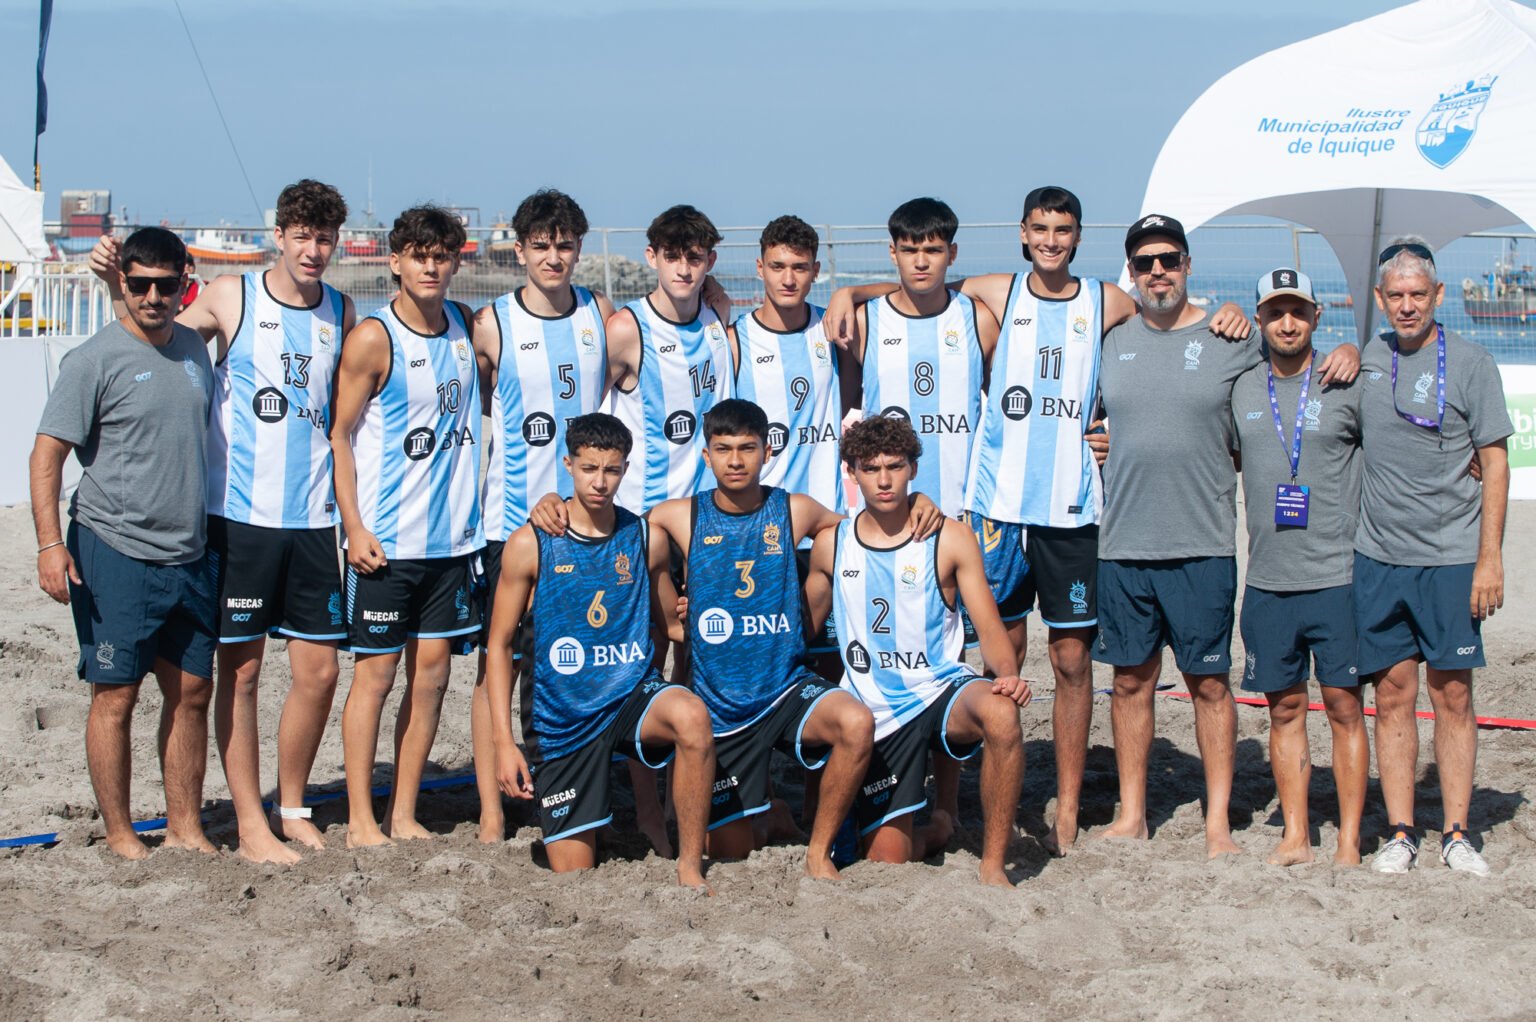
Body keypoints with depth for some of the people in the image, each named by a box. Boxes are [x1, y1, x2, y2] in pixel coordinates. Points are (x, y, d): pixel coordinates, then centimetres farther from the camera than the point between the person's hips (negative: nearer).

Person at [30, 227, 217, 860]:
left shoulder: (192, 349, 11)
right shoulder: (95, 360, -9)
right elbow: (47, 456, -10)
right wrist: (50, 544, -19)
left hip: (190, 556, 6)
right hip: (115, 553, -6)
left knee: (192, 690, 9)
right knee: (116, 694, -1)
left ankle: (185, 827, 18)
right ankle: (118, 833, 9)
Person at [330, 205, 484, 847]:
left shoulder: (466, 325, 7)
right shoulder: (373, 338, -8)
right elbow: (339, 435, -6)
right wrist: (355, 527, -13)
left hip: (453, 535, 5)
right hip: (386, 540, -5)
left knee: (431, 672, 7)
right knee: (376, 673, -1)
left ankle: (404, 815, 15)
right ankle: (361, 821, 7)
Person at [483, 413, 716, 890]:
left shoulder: (645, 539, 0)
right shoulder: (531, 544, -6)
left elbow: (673, 624, 16)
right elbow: (499, 644, -2)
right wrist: (503, 741, -8)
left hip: (632, 693, 1)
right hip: (560, 719, -1)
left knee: (691, 716, -36)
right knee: (574, 881, 0)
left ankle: (690, 868, -23)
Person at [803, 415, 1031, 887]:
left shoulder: (950, 539, -3)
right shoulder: (830, 546, 4)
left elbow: (991, 631, -7)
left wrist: (1008, 675, -27)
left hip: (941, 690, -2)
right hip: (876, 715, 2)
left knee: (1000, 712, -38)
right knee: (886, 863, -3)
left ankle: (993, 864, -22)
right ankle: (937, 829, 35)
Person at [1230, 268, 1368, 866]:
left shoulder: (1347, 386, -2)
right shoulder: (1240, 390, 9)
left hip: (1337, 575, -3)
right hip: (1267, 580, 4)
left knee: (1343, 705, -1)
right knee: (1284, 709, 8)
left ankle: (1349, 841, 5)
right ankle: (1295, 836, 14)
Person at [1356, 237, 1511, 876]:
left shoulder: (1470, 364, 0)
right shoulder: (1364, 359, 9)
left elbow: (1494, 463, -1)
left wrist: (1490, 558, -7)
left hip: (1450, 558, -2)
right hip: (1378, 556, 2)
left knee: (1452, 693, 1)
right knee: (1393, 692, 3)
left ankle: (1457, 835, 7)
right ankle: (1400, 833, 9)